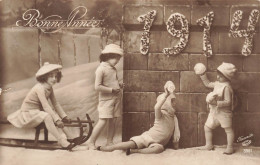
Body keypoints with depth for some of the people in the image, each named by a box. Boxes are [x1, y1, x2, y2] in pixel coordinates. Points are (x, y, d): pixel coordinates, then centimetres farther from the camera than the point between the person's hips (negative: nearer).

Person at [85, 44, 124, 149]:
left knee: (113, 121, 8)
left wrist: (120, 85, 6)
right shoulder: (101, 69, -13)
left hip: (116, 98, 7)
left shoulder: (113, 69, 11)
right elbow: (97, 87, -18)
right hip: (106, 99, -7)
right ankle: (91, 142, 1)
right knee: (103, 121, -10)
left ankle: (109, 142, 18)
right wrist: (112, 90, -18)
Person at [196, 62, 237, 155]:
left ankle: (230, 148, 12)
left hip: (224, 112, -9)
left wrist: (216, 103, -33)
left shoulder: (226, 87, -21)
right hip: (214, 111, 9)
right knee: (207, 127, 13)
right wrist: (202, 75, 17)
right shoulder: (217, 84, 5)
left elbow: (228, 102, -25)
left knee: (228, 129, 4)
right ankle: (209, 145, 25)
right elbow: (207, 84, 24)